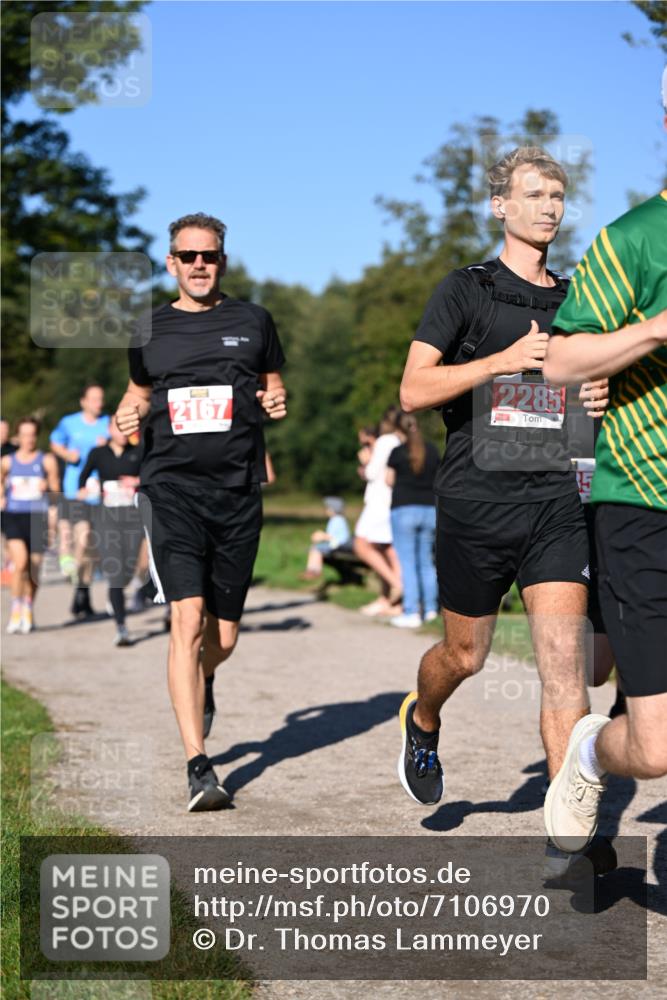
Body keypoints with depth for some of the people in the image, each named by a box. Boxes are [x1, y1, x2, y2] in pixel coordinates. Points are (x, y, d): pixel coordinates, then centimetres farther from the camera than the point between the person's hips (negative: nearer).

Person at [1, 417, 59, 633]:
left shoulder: (47, 461, 4)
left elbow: (55, 488, 7)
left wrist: (48, 486, -15)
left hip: (37, 516, 0)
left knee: (34, 568, 5)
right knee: (20, 560, -21)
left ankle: (28, 611, 25)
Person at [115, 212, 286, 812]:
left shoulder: (252, 321, 10)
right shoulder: (151, 329, 10)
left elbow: (273, 384, 21)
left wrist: (278, 401, -2)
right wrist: (130, 416, 0)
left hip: (238, 491, 1)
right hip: (172, 486, -1)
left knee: (224, 637, 9)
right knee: (188, 620, -17)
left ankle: (200, 686, 46)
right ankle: (198, 767, -16)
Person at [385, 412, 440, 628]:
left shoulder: (397, 452, -7)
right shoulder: (432, 450, 5)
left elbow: (389, 481, 1)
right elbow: (438, 478, 13)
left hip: (404, 509, -5)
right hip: (429, 509, 5)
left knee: (407, 563, -4)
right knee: (426, 561, 14)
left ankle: (411, 613, -7)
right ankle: (430, 608, 17)